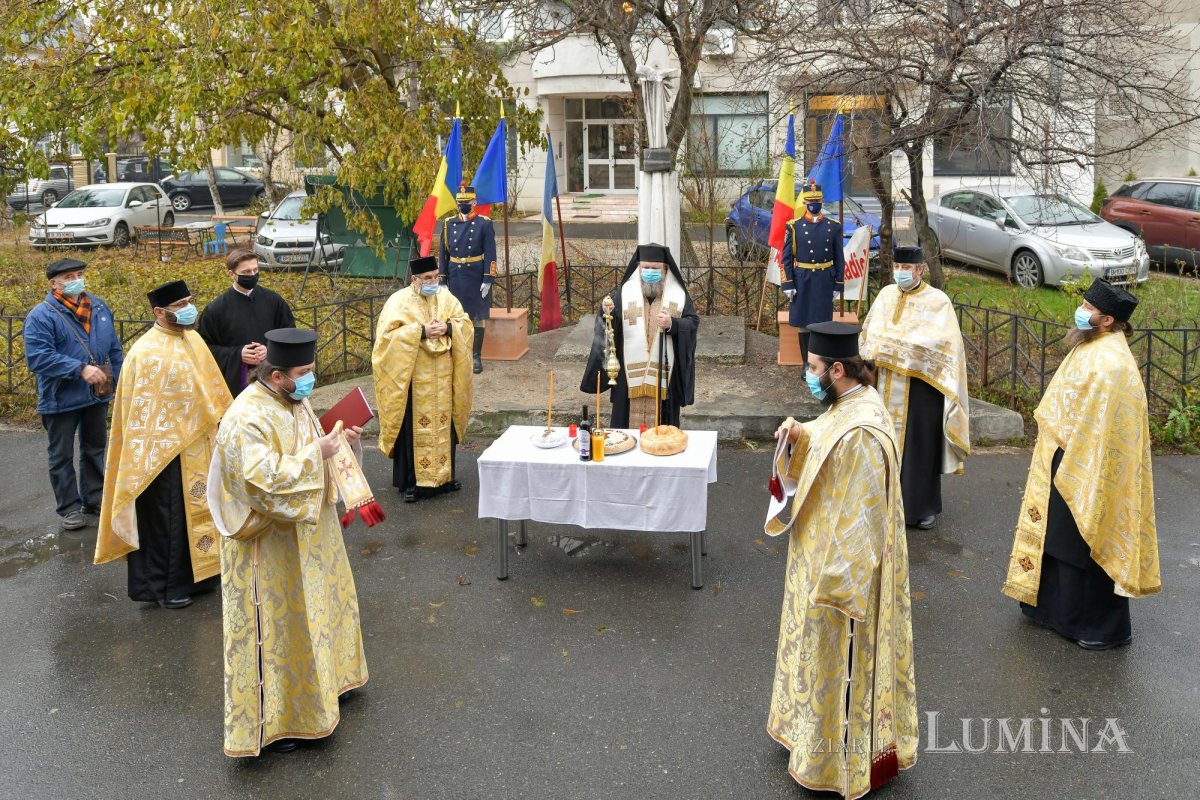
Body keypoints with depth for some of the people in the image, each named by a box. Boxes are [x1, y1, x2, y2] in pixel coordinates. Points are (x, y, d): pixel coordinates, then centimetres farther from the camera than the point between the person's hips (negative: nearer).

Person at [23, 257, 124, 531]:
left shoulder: (99, 308, 4)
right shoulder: (41, 316, -15)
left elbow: (114, 349, 12)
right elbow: (38, 357, -25)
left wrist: (116, 382, 9)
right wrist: (80, 369, -30)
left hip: (98, 395, 6)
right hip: (61, 400, -5)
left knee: (95, 449, 18)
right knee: (62, 456, 8)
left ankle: (94, 499, 33)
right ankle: (68, 508, 19)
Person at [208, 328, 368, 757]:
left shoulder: (294, 402, 2)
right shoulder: (247, 419, -27)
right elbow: (266, 481, -33)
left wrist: (338, 442, -3)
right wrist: (316, 453, -28)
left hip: (306, 533, 9)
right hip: (271, 546, -9)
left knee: (311, 608, 25)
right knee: (275, 626, 3)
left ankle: (318, 678, 46)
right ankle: (268, 719, 18)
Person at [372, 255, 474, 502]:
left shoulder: (445, 297, 6)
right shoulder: (399, 301, -8)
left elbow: (465, 323, 6)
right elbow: (387, 335, -15)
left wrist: (447, 328, -15)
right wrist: (421, 331, -21)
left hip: (442, 379, 5)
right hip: (413, 379, -4)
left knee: (444, 425, 12)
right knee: (414, 428, 1)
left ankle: (444, 475, 26)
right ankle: (411, 481, 11)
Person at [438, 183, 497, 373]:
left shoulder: (484, 224, -3)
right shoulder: (448, 224, 6)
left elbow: (490, 254, -5)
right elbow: (443, 253, 8)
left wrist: (488, 280, -11)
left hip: (476, 277, -3)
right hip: (455, 277, 3)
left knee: (478, 316, 2)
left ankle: (476, 356, 10)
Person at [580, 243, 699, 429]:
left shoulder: (679, 294, 5)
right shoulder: (625, 292, 4)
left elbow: (693, 322, 0)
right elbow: (609, 324, -3)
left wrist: (672, 324, -19)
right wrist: (607, 312, -26)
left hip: (664, 373, 0)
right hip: (631, 372, 0)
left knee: (661, 426, 6)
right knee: (630, 422, 3)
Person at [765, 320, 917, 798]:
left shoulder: (861, 432, -30)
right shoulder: (847, 405, 0)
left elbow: (860, 518, -28)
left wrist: (831, 585, -22)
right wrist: (800, 438, -4)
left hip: (845, 566, -10)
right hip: (829, 553, 10)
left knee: (841, 660, 8)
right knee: (826, 652, 24)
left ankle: (841, 761, 28)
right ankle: (819, 733, 44)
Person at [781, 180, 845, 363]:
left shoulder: (833, 227, 3)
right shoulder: (794, 226, -2)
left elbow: (839, 258, 6)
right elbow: (786, 257, -2)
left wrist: (838, 285, 3)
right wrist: (788, 285, -7)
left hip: (825, 282, 1)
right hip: (803, 281, -1)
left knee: (823, 323, 5)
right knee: (803, 323, 4)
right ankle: (807, 365, 15)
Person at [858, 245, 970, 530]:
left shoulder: (937, 301, -8)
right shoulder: (886, 294, 8)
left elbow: (939, 341, -18)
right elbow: (870, 332, 9)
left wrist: (891, 343, -20)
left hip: (921, 387, -4)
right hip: (888, 386, 4)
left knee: (920, 444, 4)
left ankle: (924, 506, 18)